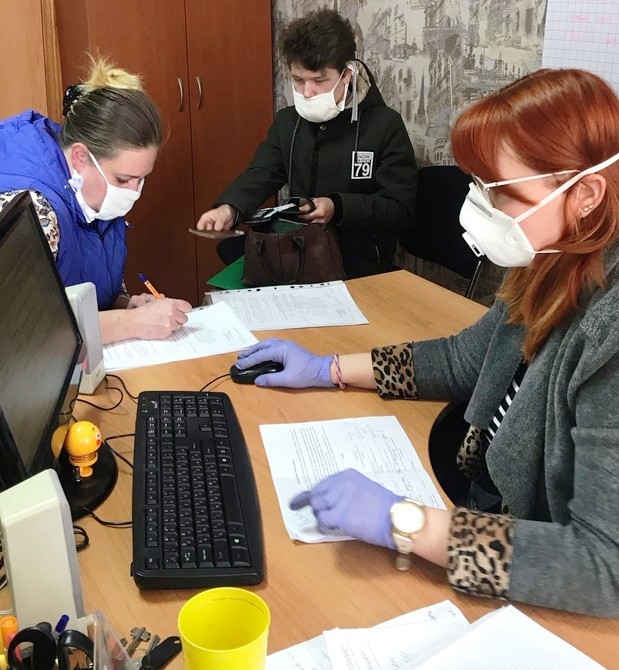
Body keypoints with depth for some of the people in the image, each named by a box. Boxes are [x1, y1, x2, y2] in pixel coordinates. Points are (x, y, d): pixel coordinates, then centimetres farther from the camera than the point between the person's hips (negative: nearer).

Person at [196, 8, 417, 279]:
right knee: (231, 245, -17)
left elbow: (401, 208, -11)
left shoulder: (385, 125, -8)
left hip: (360, 260, -5)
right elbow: (262, 174, -2)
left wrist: (338, 208, -27)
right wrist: (229, 208, -25)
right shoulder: (287, 120, 9)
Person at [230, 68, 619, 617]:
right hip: (495, 526, 7)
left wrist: (405, 523, -34)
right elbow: (465, 359, 12)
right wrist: (327, 369, 8)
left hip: (547, 601, -7)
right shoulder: (559, 274, -4)